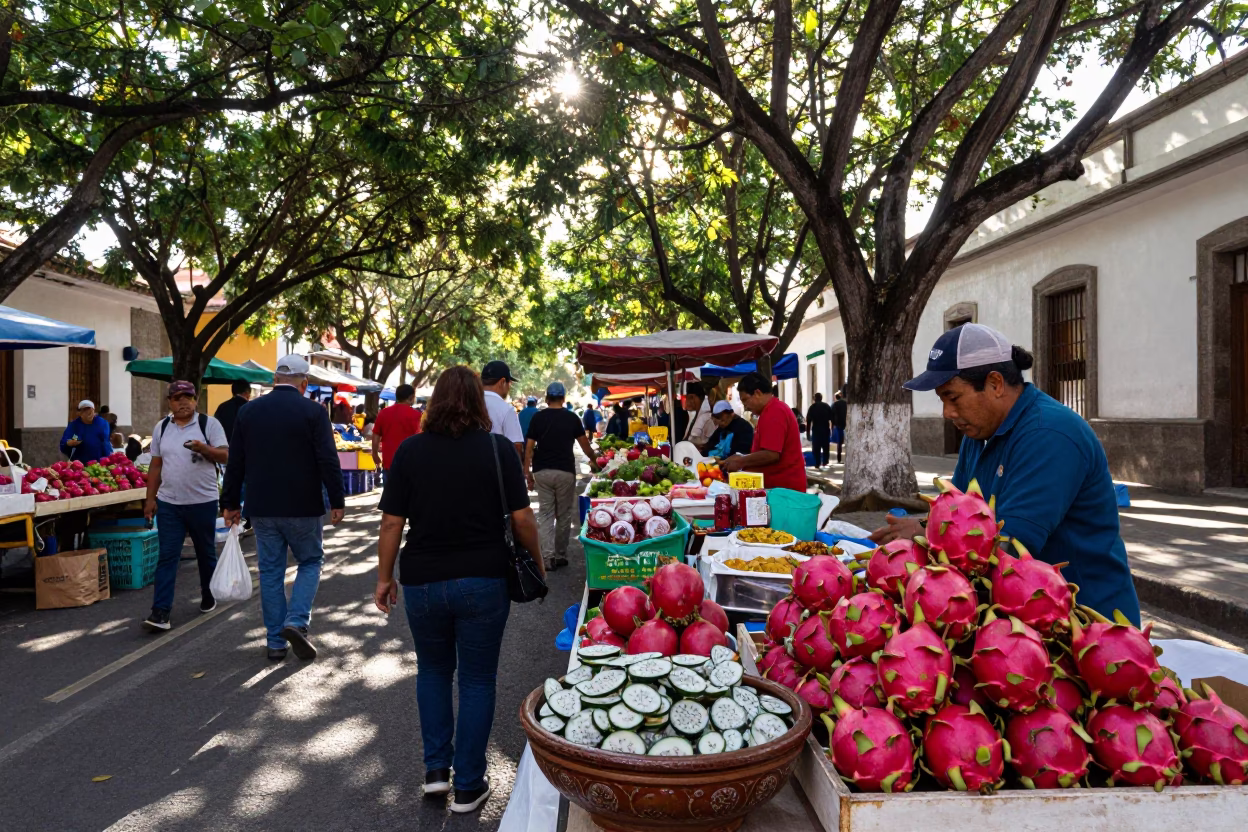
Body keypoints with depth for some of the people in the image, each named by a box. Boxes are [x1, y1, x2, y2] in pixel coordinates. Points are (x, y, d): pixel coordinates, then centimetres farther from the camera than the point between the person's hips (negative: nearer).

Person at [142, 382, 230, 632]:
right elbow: (156, 465, 11)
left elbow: (224, 455, -10)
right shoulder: (161, 428, 8)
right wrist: (150, 499, 8)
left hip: (203, 502, -2)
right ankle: (160, 611, -1)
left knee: (206, 553, 13)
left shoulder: (209, 424, -3)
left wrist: (203, 448, -29)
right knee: (167, 557, -2)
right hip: (168, 503, 2)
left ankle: (208, 596, 33)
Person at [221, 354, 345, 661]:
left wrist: (230, 504, 14)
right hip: (302, 507, -3)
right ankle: (296, 622, -4)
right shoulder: (313, 411, -9)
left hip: (262, 508, 4)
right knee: (311, 561, 14)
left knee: (270, 571, 12)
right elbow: (328, 461, -12)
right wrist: (336, 502, -5)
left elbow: (235, 463, 7)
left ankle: (276, 642, 17)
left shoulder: (248, 411, 4)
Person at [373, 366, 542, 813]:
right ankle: (468, 786, 19)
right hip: (482, 580, -1)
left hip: (423, 580, 2)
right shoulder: (498, 448, -7)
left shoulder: (410, 450, -3)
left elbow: (392, 522, -3)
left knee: (433, 670, 23)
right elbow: (521, 518, -8)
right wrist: (536, 560, 7)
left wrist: (384, 576, 8)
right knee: (477, 679, 11)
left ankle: (436, 769, 25)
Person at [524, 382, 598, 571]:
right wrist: (593, 460, 27)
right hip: (565, 471, -1)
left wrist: (527, 471, 6)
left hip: (542, 471, 1)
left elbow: (529, 447, -1)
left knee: (545, 514, 5)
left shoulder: (538, 417, 2)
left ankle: (548, 556, -5)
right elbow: (585, 444, 9)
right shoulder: (571, 418, 1)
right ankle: (560, 555, 16)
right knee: (564, 515, 10)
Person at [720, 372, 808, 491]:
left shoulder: (774, 413, -17)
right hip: (779, 484, 10)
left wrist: (740, 462, -13)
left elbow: (771, 454, -24)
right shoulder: (773, 409, 17)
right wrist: (741, 460, 12)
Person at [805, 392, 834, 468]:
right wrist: (831, 428, 10)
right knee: (825, 446, 14)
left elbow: (808, 420, -6)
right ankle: (825, 462, 12)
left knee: (816, 447, 1)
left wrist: (808, 431, -2)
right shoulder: (827, 406, 7)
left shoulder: (812, 407, -1)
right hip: (826, 429, 2)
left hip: (816, 429, -2)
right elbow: (832, 418, 5)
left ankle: (817, 464, -2)